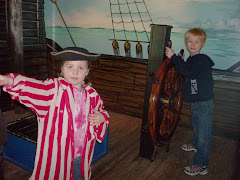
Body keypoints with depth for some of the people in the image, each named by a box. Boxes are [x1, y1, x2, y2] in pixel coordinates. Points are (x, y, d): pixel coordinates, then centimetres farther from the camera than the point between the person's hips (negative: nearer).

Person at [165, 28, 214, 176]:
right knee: (196, 126, 30)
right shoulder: (191, 59, 9)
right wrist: (181, 61, 7)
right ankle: (195, 144, 56)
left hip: (204, 103, -9)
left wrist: (174, 57, -29)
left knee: (204, 134, 0)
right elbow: (187, 74, 16)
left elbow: (188, 72, -35)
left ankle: (201, 166, 11)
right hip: (195, 101, 9)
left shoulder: (202, 60, -20)